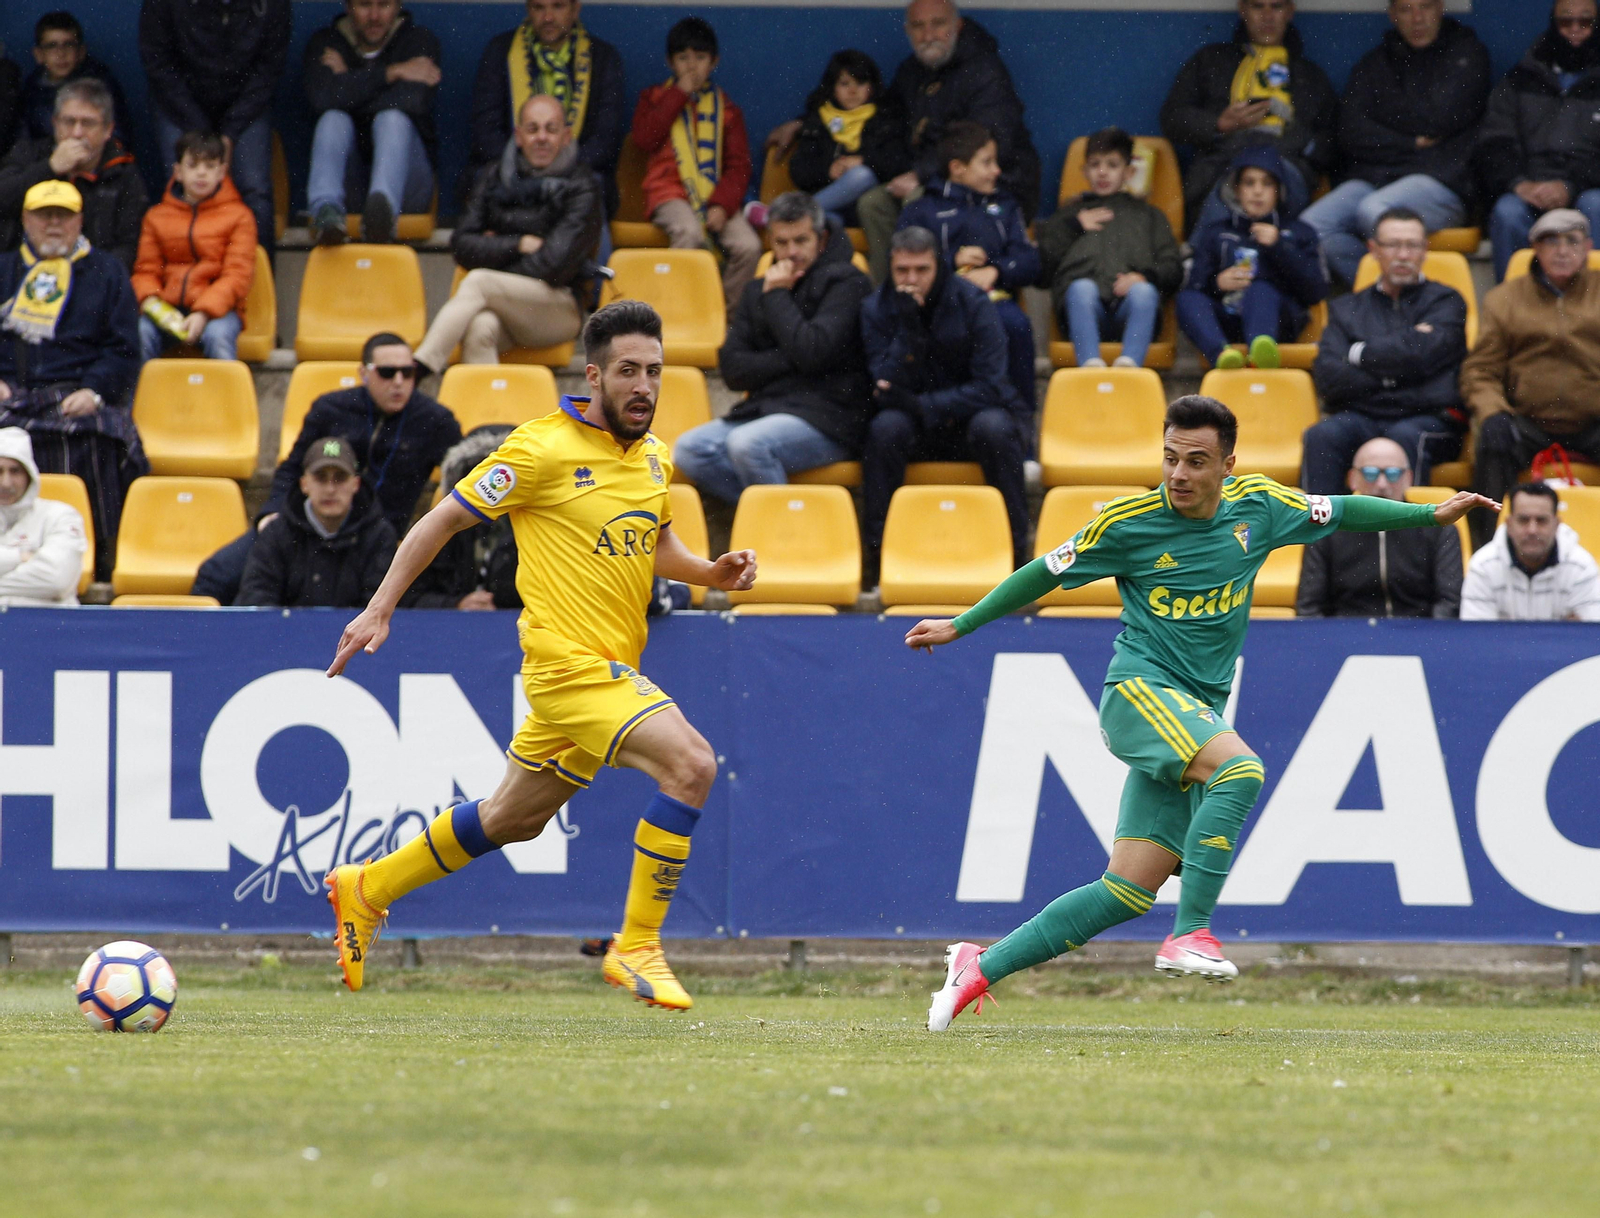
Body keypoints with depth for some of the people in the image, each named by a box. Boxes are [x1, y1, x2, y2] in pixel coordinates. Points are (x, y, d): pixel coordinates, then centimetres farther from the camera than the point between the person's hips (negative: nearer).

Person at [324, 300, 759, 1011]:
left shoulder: (655, 459, 9)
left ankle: (367, 890, 38)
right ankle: (636, 948, -15)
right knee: (691, 764, -23)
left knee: (512, 819, 20)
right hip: (569, 660, -8)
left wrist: (710, 573, 5)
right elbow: (445, 520, -5)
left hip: (614, 667, 8)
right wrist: (379, 611, -6)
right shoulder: (544, 448, -13)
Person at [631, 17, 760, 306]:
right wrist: (679, 94, -3)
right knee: (690, 233, -35)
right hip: (671, 193, -2)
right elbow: (645, 139, -6)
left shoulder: (724, 107, 14)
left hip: (714, 196, 2)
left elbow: (739, 165, 7)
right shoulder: (655, 98, 14)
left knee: (748, 246, -23)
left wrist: (722, 204, -12)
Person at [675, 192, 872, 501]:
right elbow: (732, 369, 7)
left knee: (746, 443, -33)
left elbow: (812, 352, -17)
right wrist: (787, 360, -9)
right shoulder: (757, 293, 18)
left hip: (828, 420, -7)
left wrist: (777, 297, -5)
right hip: (764, 410, 7)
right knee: (690, 448, -17)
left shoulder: (846, 284, -2)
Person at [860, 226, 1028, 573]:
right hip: (916, 430, 1)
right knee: (886, 426, -31)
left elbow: (989, 387, -19)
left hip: (971, 415, -1)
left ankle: (1014, 553, -26)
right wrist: (908, 327, -28)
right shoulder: (877, 309, -6)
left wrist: (923, 406, -29)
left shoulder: (971, 303, -12)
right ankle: (876, 550, -26)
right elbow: (887, 390, -16)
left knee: (993, 426, -35)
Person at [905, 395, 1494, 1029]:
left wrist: (1431, 513, 16)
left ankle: (981, 968, 5)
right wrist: (959, 625, 11)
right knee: (1240, 769, -34)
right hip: (1140, 689, -5)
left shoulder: (1257, 505, 4)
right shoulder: (1129, 522, -6)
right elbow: (1047, 573, 7)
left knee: (1127, 893, -3)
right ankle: (1190, 934, -31)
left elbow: (1339, 512, 20)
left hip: (1201, 710, 5)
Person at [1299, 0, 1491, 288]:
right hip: (1372, 175, 4)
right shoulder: (1374, 64, 21)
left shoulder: (1467, 52, 11)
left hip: (1440, 181, -4)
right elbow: (1351, 134, 7)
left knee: (1373, 212, -37)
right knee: (1311, 227, -25)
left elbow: (1440, 118, -4)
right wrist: (1411, 143, -3)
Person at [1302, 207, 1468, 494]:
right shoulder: (1346, 308, 20)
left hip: (1429, 419, -2)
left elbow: (1420, 355, -6)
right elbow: (1328, 378, 4)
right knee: (1322, 435, -30)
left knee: (1405, 437, -36)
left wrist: (1359, 353, 7)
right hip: (1361, 416, 2)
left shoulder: (1445, 302, 14)